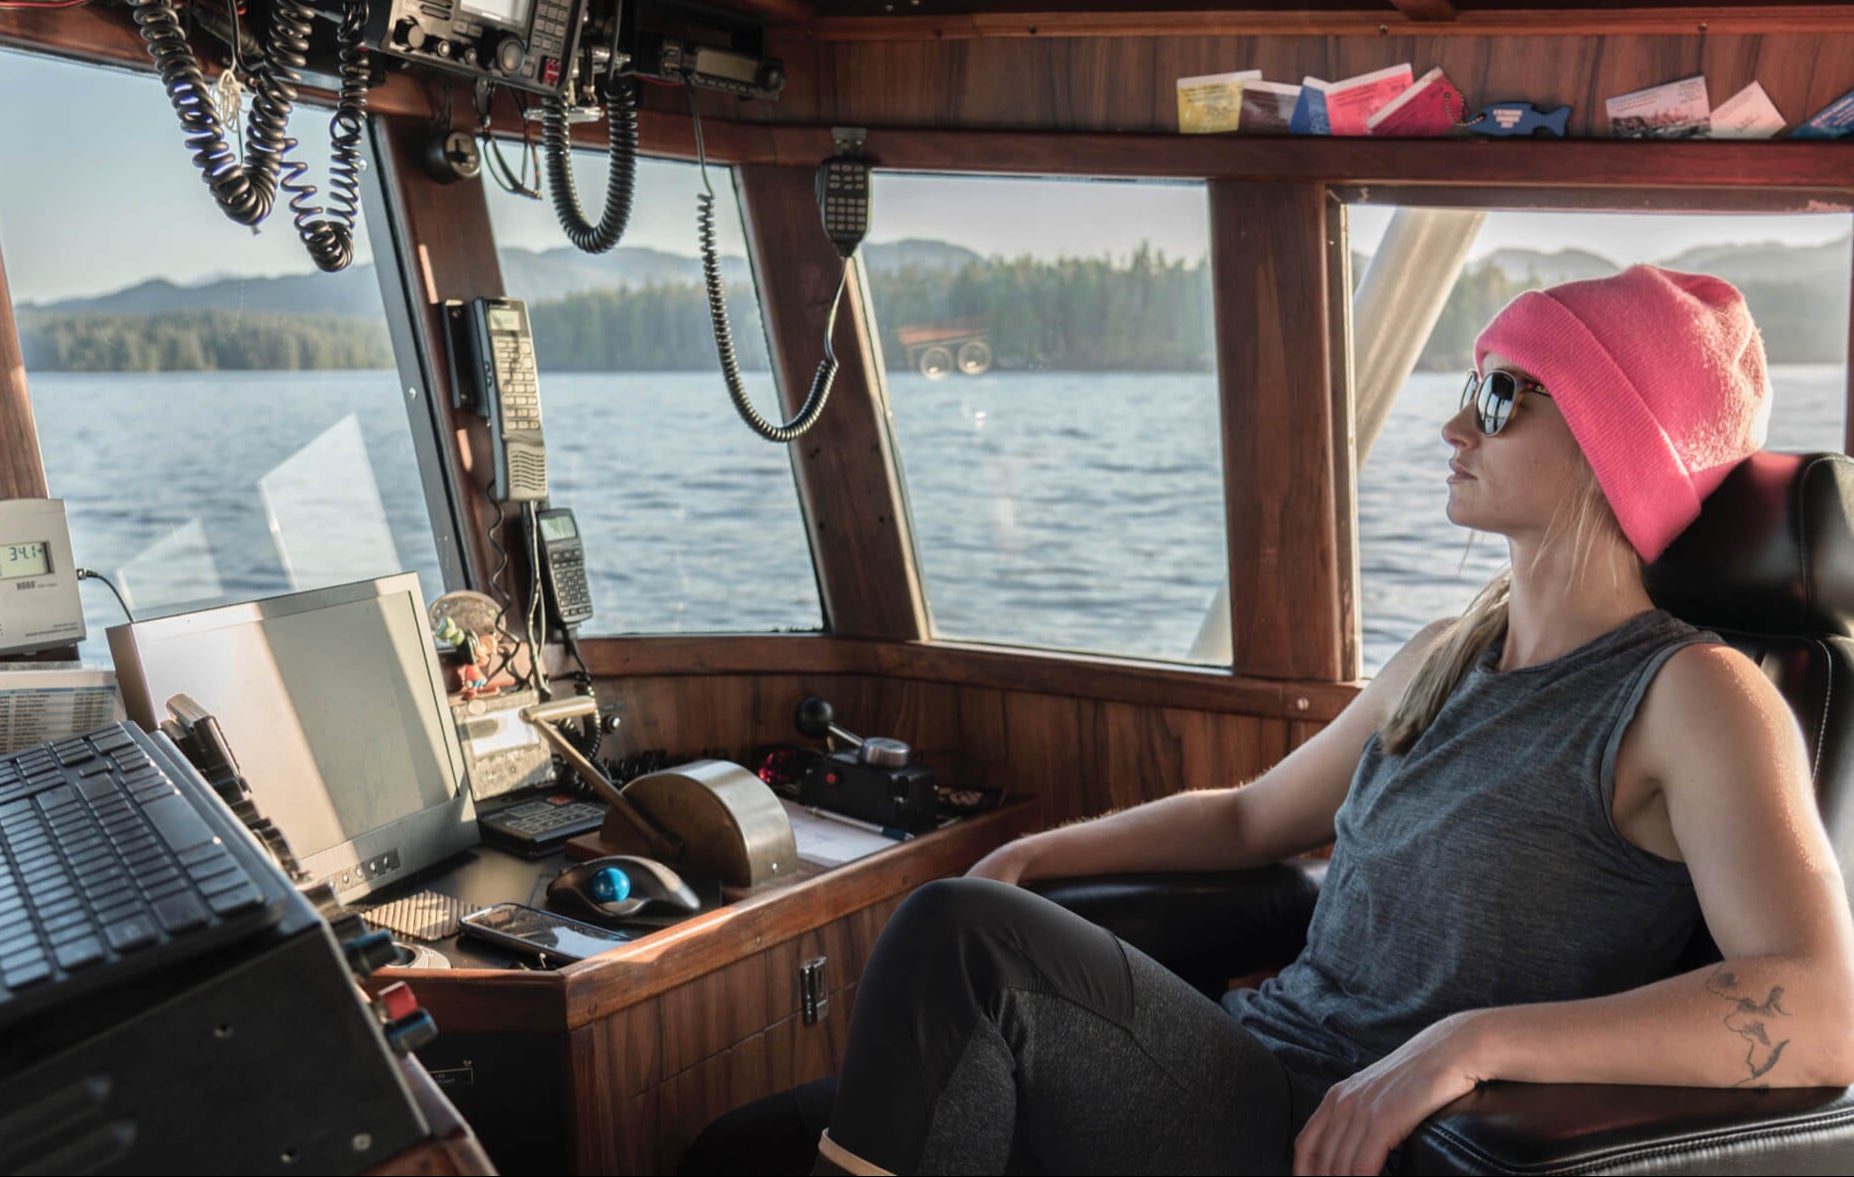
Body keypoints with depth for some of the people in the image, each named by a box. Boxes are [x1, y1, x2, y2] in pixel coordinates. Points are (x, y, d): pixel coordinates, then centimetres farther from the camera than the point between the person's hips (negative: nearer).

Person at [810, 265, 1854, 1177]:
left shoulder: (1691, 693, -8)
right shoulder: (1444, 659, 14)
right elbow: (1249, 817, 24)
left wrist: (1475, 1039, -28)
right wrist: (1037, 855, 10)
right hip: (1262, 1071, 7)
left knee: (962, 940, -24)